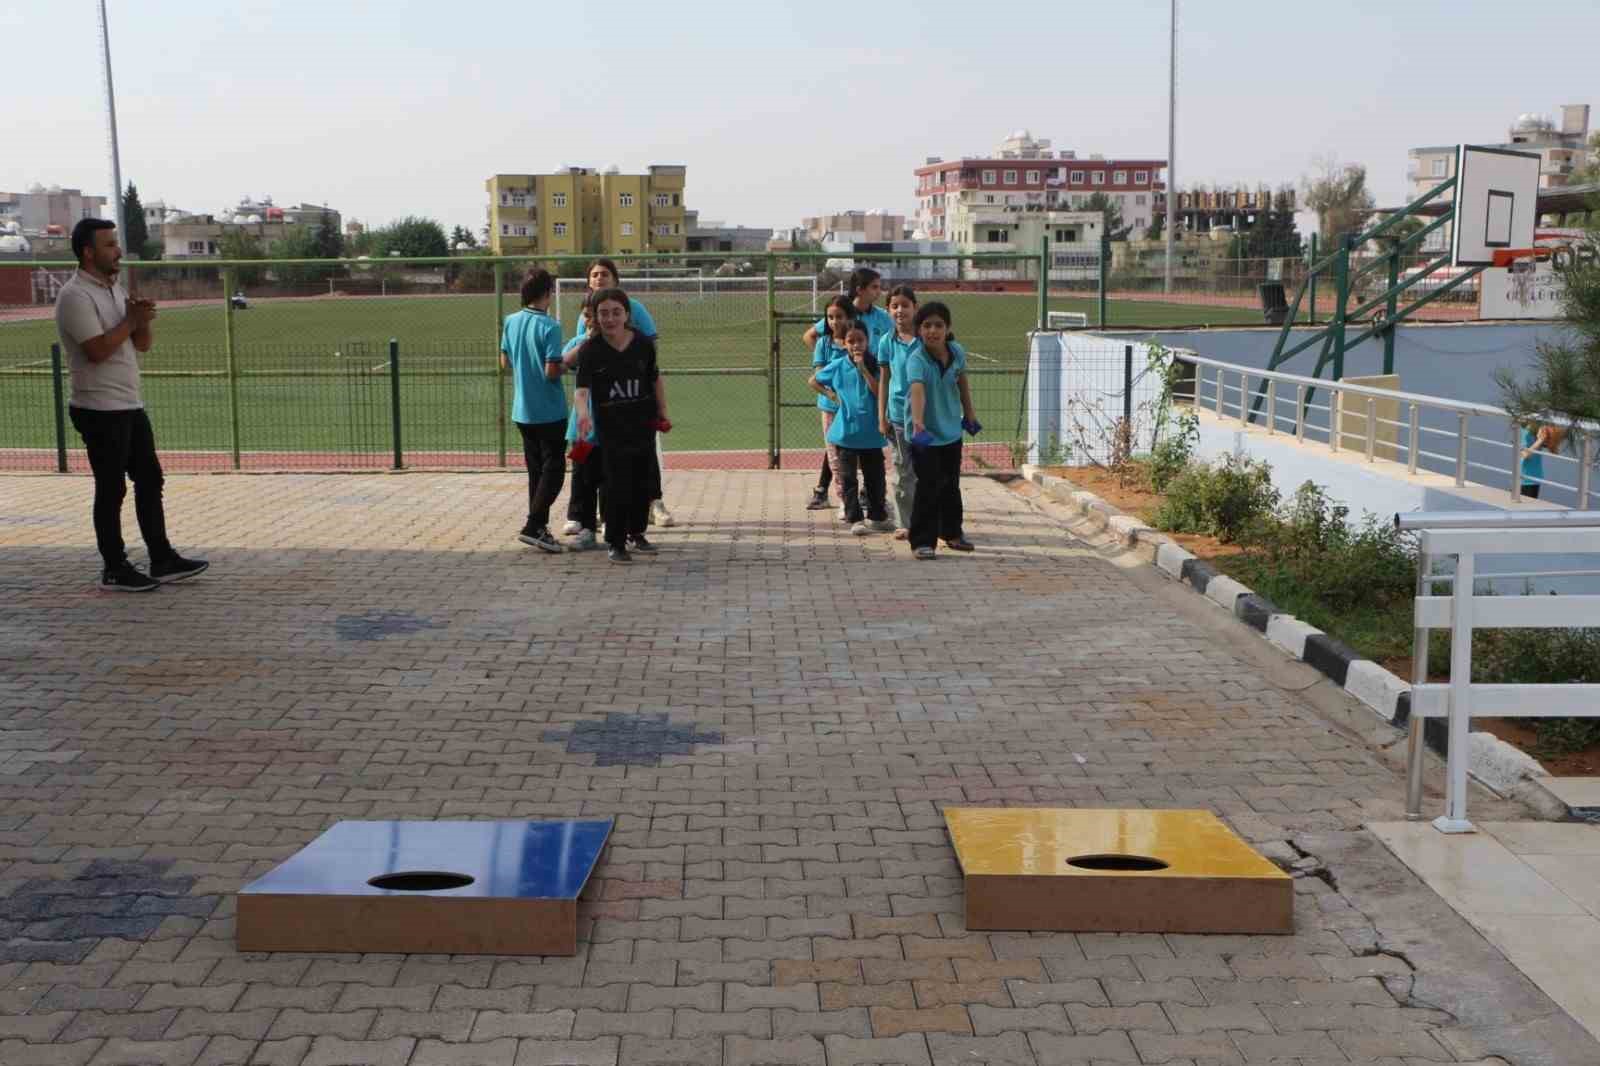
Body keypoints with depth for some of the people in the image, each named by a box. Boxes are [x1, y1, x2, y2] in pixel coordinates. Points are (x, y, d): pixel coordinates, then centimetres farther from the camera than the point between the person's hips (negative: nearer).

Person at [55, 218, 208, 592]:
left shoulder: (116, 290, 14)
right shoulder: (75, 296, -14)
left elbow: (143, 345, 14)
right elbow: (97, 350, -24)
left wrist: (142, 319, -5)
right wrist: (131, 320, -14)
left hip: (130, 406, 9)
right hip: (100, 410, -9)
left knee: (150, 480, 11)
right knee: (112, 489, -2)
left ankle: (163, 560, 17)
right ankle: (115, 570, 7)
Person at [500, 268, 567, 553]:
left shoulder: (511, 322, 3)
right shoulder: (549, 327, -17)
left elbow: (505, 362, 12)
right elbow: (552, 371, -21)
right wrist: (567, 364, -1)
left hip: (522, 410, 7)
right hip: (549, 411, -7)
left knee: (535, 470, 15)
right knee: (554, 469, 0)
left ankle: (539, 528, 18)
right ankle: (533, 526, -8)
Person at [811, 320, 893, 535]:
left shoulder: (873, 366, -2)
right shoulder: (837, 366, 0)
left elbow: (879, 392, -15)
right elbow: (813, 381, 14)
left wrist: (863, 368, -18)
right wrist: (829, 394, 0)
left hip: (871, 433, 0)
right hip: (845, 432, 0)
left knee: (875, 477, 10)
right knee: (848, 478, 1)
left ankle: (877, 517, 24)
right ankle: (855, 519, 7)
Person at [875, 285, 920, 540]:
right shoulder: (887, 342, 2)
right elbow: (884, 380, 7)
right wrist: (881, 417, 4)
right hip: (898, 414, 2)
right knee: (903, 473, 8)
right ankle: (904, 523, 16)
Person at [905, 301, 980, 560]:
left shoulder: (957, 352, -8)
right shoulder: (917, 360, -25)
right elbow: (917, 390, -42)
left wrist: (969, 414, 19)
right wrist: (918, 423, -57)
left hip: (952, 429, 6)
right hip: (925, 433, -6)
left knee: (951, 484, 19)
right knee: (929, 486, -8)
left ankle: (952, 532, 36)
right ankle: (922, 540, 1)